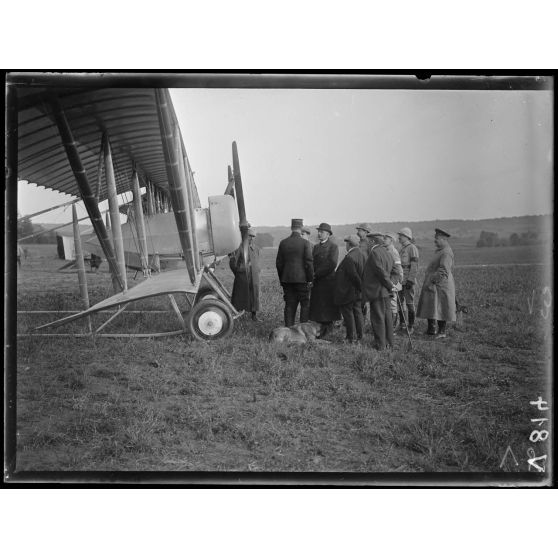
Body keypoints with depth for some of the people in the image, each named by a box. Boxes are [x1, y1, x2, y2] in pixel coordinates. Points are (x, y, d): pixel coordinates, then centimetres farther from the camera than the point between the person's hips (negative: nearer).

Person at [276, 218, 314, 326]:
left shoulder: (283, 243, 4)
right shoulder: (305, 243, -8)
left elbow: (278, 263, 8)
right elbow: (309, 263, -10)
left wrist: (281, 279, 16)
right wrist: (310, 279, -2)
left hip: (287, 279, 4)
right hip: (301, 279, -4)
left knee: (289, 305, 10)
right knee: (305, 305, 6)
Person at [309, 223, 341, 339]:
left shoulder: (333, 246, -3)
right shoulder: (316, 247, 18)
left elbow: (332, 264, -13)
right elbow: (311, 262, 15)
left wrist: (317, 274, -13)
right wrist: (311, 275, -3)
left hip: (328, 280, -6)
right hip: (317, 282, 6)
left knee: (327, 306, -4)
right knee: (317, 306, 5)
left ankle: (328, 328, 3)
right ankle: (322, 328, 12)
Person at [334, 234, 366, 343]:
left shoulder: (349, 257, -22)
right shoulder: (362, 255, 5)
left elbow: (354, 275, -23)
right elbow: (363, 273, 8)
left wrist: (361, 287, -13)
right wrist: (362, 288, 11)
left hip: (347, 292, -9)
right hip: (358, 293, 9)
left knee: (348, 313, 1)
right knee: (357, 312, 14)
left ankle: (351, 337, 6)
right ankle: (359, 336, 22)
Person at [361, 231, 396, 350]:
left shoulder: (374, 253, -17)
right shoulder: (387, 253, 11)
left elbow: (381, 272, -20)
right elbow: (386, 271, 13)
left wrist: (390, 285, -12)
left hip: (376, 291, -9)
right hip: (385, 291, 9)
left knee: (377, 318, -1)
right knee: (386, 316, 14)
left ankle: (380, 344, 4)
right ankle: (389, 342, 22)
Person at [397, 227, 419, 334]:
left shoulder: (412, 248, -9)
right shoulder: (401, 249, 17)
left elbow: (414, 265, -15)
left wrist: (410, 280, -20)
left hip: (408, 280, -8)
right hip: (400, 280, 8)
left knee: (410, 303, -2)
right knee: (400, 302, 10)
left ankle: (410, 326, 4)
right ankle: (401, 324, 19)